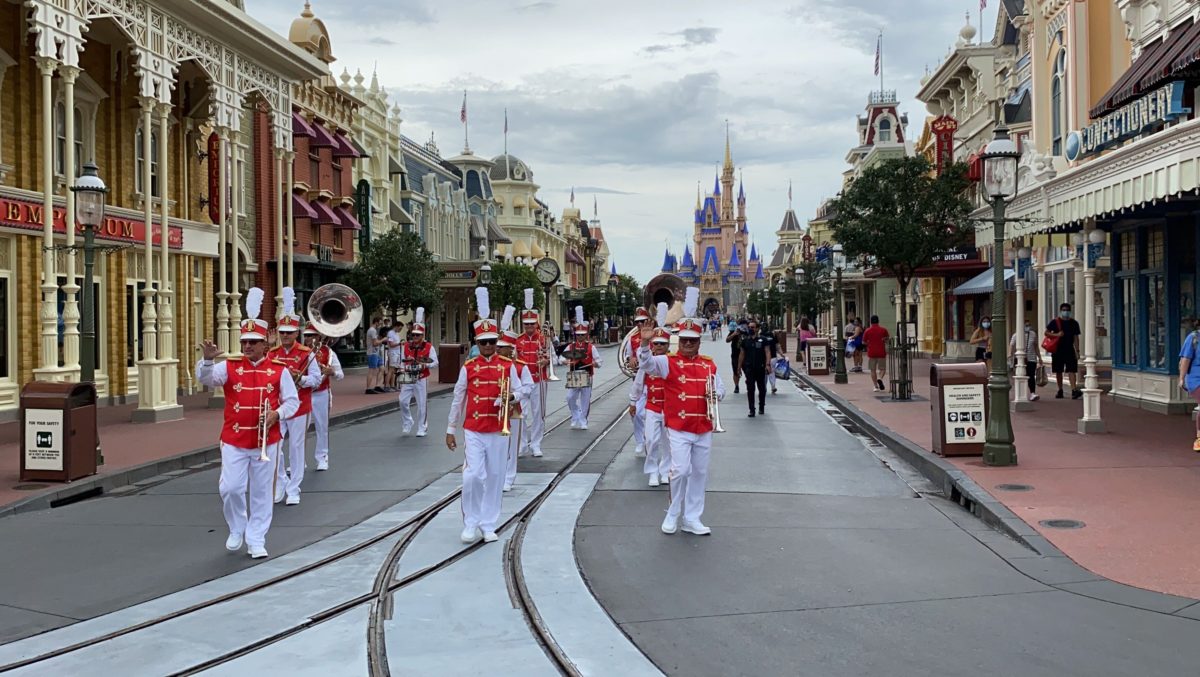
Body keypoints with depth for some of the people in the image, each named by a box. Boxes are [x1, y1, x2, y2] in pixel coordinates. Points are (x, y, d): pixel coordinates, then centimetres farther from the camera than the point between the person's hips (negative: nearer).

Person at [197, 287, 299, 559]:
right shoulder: (230, 366, 2)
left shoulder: (278, 369, 1)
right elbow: (206, 378, -13)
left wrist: (277, 414, -16)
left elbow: (292, 400, 3)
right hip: (234, 440, 0)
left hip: (267, 441, 0)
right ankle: (237, 530, 22)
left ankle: (256, 541, 16)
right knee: (230, 488, -5)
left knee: (261, 492, 6)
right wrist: (208, 359, -33)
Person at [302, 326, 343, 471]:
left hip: (320, 395, -1)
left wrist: (332, 372, -23)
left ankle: (322, 458, 18)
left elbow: (340, 375, -1)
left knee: (322, 427, 7)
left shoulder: (328, 352, -2)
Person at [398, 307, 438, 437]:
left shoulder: (429, 347, -3)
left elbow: (435, 362, -2)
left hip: (421, 379, -3)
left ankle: (422, 428, 9)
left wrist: (425, 365, -18)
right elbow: (402, 362, 15)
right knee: (403, 401, -6)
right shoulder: (406, 347, 6)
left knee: (422, 404, 0)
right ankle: (407, 423, 13)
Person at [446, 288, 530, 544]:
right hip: (473, 431, -1)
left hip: (499, 431, 1)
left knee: (495, 478, 6)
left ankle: (489, 526, 18)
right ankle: (470, 525, 4)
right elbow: (458, 400, 5)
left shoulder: (508, 366, 2)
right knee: (473, 475, -12)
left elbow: (522, 391, 6)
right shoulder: (468, 368, 1)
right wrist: (450, 430, 6)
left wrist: (513, 396, -18)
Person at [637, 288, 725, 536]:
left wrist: (716, 394, -9)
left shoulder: (709, 364, 9)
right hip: (679, 428, -5)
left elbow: (720, 389, 15)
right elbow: (647, 363, -21)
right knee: (680, 470, -12)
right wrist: (645, 343, -39)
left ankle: (692, 518, 20)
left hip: (704, 429, 5)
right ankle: (673, 515, 7)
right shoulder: (669, 362, -4)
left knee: (700, 473, 9)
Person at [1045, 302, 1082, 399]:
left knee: (1071, 370, -11)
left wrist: (1077, 351, -1)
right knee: (1058, 372, 7)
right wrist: (1056, 334, -16)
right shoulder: (1055, 322, 2)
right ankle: (1060, 391, 18)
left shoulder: (1074, 323, 6)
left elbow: (1076, 338, 5)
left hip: (1069, 350, -1)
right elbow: (1046, 333, 2)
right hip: (1057, 350, 1)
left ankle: (1074, 390, -20)